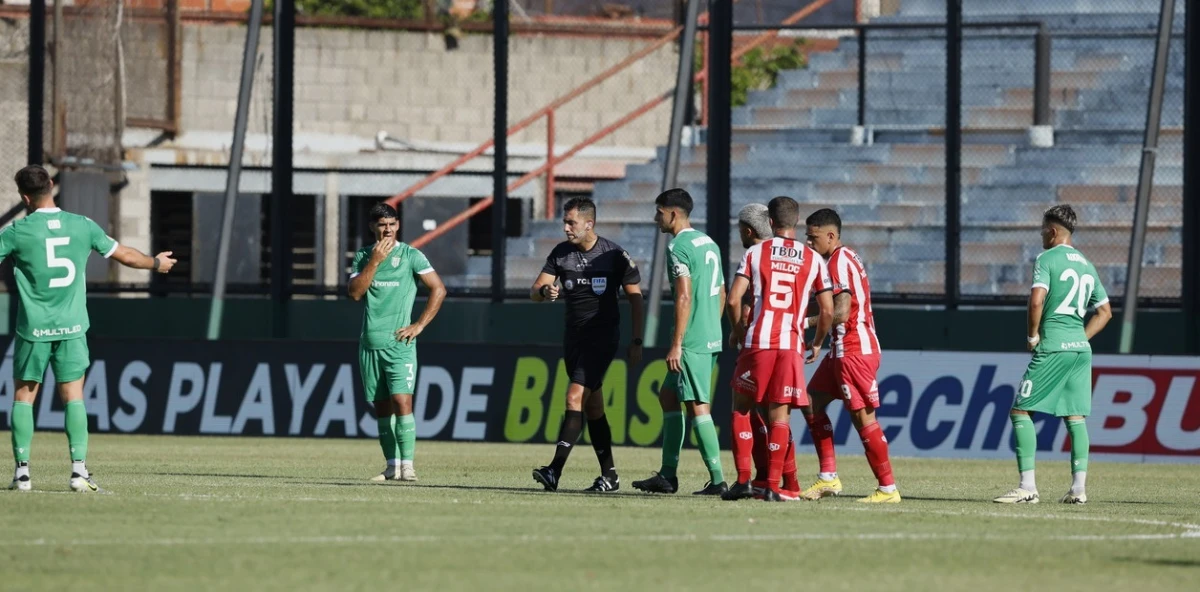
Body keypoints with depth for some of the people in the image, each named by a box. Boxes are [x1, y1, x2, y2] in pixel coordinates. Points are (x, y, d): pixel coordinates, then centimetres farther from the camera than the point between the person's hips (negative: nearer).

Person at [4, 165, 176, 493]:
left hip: (33, 328, -2)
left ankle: (22, 471, 4)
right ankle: (79, 469, -7)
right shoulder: (82, 226, 2)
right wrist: (156, 263, 32)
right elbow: (125, 255, 12)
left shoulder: (17, 232, -7)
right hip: (72, 327, 2)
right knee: (73, 396, 3)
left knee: (24, 395, 8)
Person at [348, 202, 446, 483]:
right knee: (381, 406, 6)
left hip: (398, 342, -4)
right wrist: (374, 261, -10)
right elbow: (355, 293, -2)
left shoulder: (410, 255, 0)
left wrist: (419, 325, -5)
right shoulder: (363, 256, 10)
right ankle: (392, 466, 14)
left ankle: (407, 465, -17)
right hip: (370, 343, 4)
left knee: (401, 400, -16)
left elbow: (439, 290, 0)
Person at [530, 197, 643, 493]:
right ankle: (609, 474, 17)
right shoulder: (561, 253, 4)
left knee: (575, 398, -18)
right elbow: (534, 291, 0)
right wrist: (545, 292, -25)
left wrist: (637, 342, -4)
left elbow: (635, 297, -2)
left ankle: (554, 471, -26)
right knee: (592, 405, 10)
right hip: (573, 336, 6)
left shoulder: (615, 255, -9)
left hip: (603, 337, -6)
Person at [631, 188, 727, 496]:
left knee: (697, 406, -7)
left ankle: (717, 479, -8)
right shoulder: (710, 244, 16)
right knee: (668, 396, 16)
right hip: (712, 338, 10)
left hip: (692, 342, -10)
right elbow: (721, 294, 21)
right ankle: (667, 475, 17)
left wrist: (677, 344, -18)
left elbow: (684, 297, -19)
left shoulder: (679, 246, -12)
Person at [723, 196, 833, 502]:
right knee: (779, 415, 4)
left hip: (757, 342, -1)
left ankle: (743, 479, 6)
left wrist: (739, 333, 12)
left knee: (741, 407, 14)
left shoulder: (755, 253, 3)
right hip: (791, 345, 1)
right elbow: (827, 310, 4)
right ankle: (773, 486, -2)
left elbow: (733, 299, -4)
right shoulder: (813, 259, 6)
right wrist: (817, 343, 21)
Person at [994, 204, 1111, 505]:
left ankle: (1027, 487, -10)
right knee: (1075, 416, 8)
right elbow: (1105, 312, 20)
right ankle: (1079, 487, 0)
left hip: (1053, 347, -7)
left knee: (1020, 410, -2)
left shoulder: (1047, 259, -5)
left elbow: (1037, 300, -18)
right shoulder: (1087, 265, 17)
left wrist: (1032, 334, -6)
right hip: (1081, 348, 7)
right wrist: (1081, 337, 18)